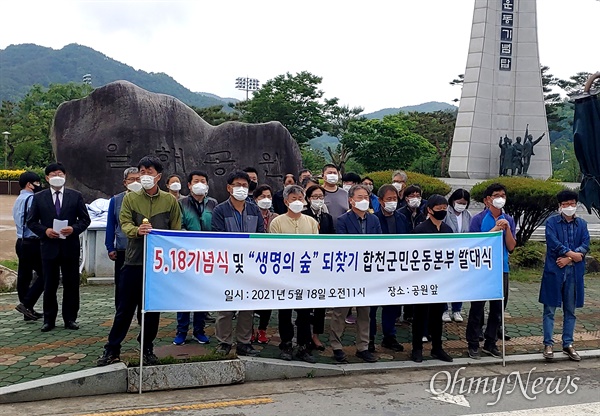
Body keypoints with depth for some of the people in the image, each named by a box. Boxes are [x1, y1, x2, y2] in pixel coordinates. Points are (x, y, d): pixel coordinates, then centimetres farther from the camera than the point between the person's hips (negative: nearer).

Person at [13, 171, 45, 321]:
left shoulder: (18, 200, 17)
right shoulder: (32, 199, -13)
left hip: (21, 242, 10)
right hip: (32, 243, -10)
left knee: (24, 276, 10)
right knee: (43, 274, -3)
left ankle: (28, 311, 16)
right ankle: (26, 304, -8)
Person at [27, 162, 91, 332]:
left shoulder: (76, 196, 4)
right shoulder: (39, 198, 5)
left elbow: (85, 219, 5)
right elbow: (31, 222, 6)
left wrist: (74, 228, -13)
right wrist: (45, 231, -11)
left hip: (70, 246, 0)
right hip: (49, 246, 0)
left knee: (71, 284, 5)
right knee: (49, 285, 6)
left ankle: (70, 318, 15)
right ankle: (49, 320, 16)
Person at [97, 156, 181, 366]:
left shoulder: (170, 200, 5)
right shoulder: (130, 198, 5)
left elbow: (176, 231, 6)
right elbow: (125, 224, -5)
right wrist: (137, 230, -27)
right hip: (133, 261, 0)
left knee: (153, 309, 10)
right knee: (125, 308, 5)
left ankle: (147, 349, 24)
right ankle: (112, 350, 16)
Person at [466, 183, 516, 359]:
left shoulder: (508, 220, 6)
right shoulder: (478, 219, -6)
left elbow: (511, 247, 3)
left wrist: (507, 229, -12)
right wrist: (495, 229, -16)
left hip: (501, 269, 5)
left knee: (498, 308, 11)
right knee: (477, 307, 3)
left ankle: (490, 343, 25)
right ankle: (473, 344, 13)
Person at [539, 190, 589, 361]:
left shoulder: (582, 224, 9)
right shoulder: (551, 222, 0)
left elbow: (585, 245, -2)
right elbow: (553, 243, -13)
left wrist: (568, 259, -14)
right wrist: (573, 254, -17)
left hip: (574, 272, 3)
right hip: (554, 270, -3)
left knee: (570, 310, 11)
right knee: (550, 309, 1)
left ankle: (568, 344, 21)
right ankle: (548, 344, 9)